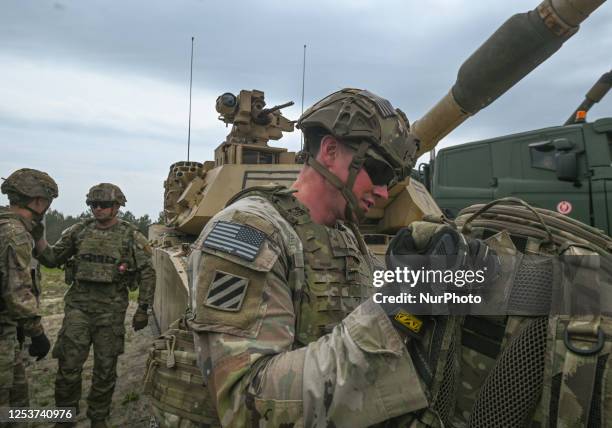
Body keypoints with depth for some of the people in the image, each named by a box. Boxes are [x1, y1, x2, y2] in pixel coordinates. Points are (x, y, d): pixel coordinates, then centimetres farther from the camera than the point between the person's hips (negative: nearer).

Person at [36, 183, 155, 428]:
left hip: (111, 309, -1)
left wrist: (143, 308, -6)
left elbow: (147, 274, -1)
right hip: (78, 304, 2)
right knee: (69, 363, -1)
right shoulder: (78, 231, 6)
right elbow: (52, 259, 14)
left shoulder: (131, 237, -2)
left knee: (105, 367, 8)